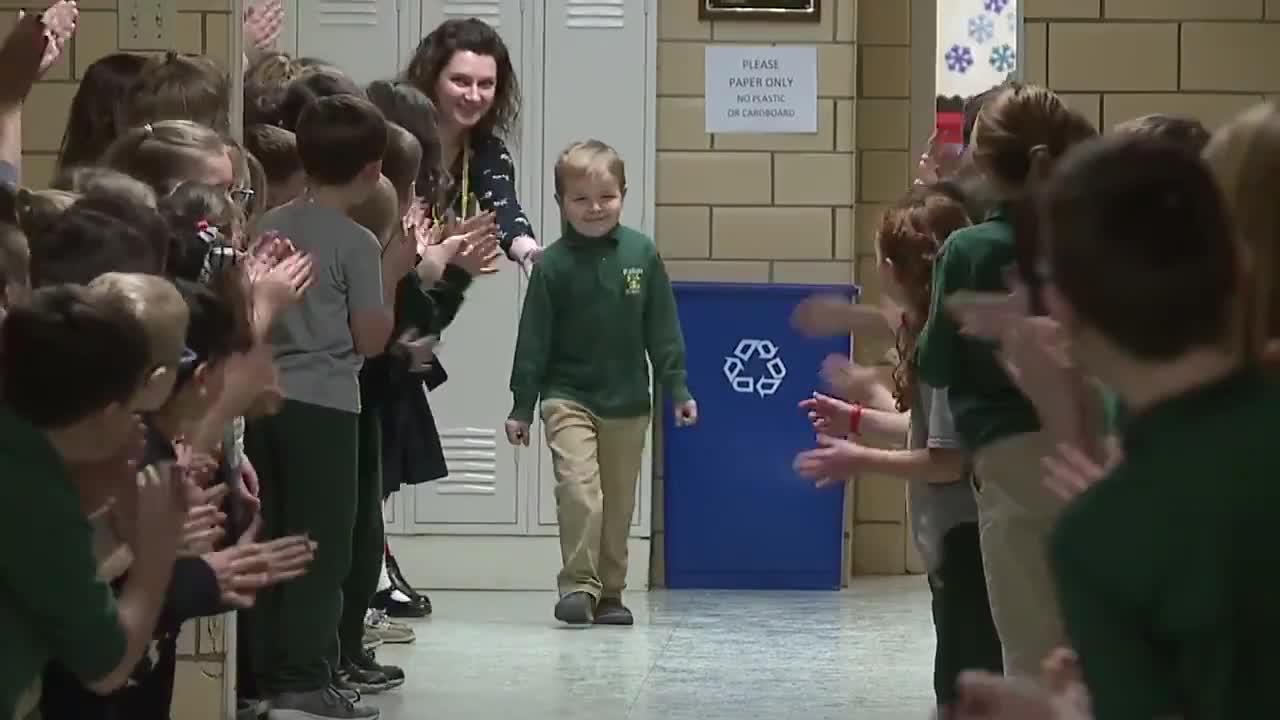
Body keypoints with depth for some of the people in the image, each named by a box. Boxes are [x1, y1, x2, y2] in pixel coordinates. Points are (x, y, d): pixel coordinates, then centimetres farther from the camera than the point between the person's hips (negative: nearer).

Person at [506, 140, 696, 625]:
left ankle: (609, 592, 21)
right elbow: (534, 340, -3)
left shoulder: (642, 254, -3)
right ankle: (579, 584, -13)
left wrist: (677, 389, 3)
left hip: (627, 403, 2)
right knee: (577, 485, -19)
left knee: (619, 502, 10)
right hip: (568, 398, -2)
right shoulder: (553, 264, -7)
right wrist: (520, 406, -3)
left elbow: (662, 330, 4)